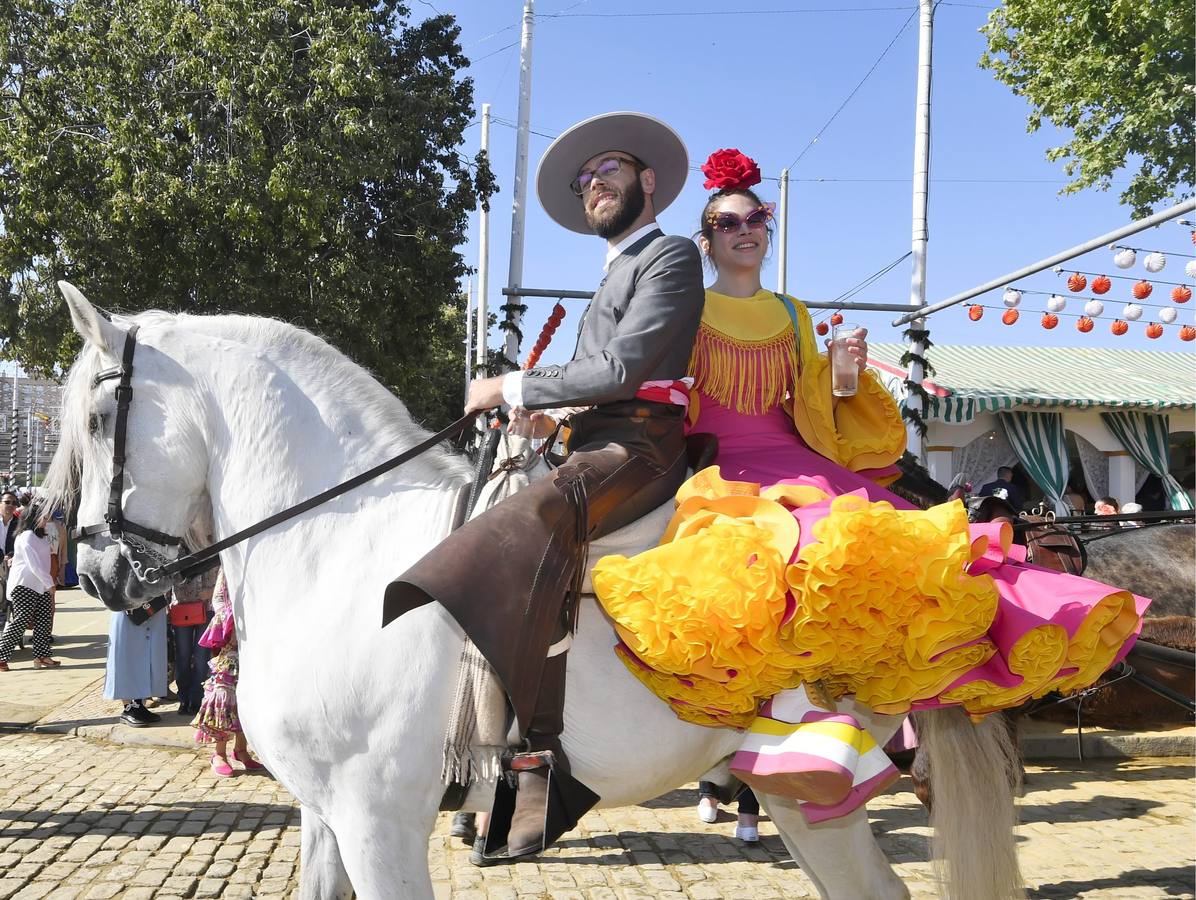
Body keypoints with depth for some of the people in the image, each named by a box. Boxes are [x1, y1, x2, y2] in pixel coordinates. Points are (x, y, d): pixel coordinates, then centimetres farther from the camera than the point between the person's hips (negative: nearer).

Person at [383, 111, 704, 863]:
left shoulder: (671, 257, 1)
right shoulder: (617, 277, 31)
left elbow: (622, 369, -12)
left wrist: (515, 389, -7)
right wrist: (552, 415, 11)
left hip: (638, 449, -11)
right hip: (596, 449, 11)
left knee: (537, 519, -36)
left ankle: (534, 752, -37)